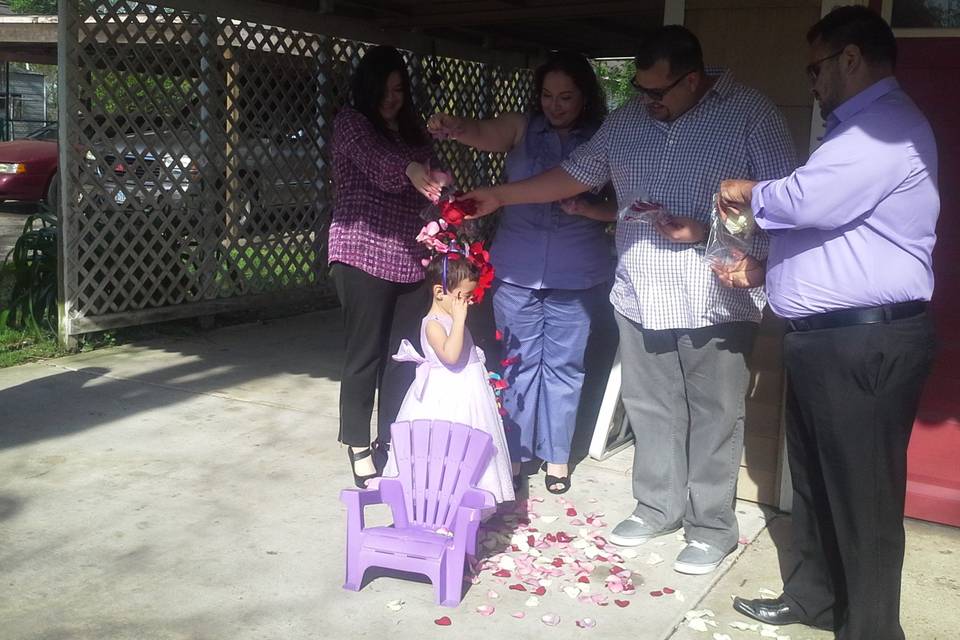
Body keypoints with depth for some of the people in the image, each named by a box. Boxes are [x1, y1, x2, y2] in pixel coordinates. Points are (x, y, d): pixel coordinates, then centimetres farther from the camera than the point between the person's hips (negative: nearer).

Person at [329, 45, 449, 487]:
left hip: (410, 258, 5)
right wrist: (411, 170, -40)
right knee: (365, 353, -2)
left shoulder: (412, 131, 18)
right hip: (364, 254, -5)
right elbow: (378, 166, -20)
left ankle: (397, 444, 18)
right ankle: (359, 451, 8)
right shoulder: (351, 121, 0)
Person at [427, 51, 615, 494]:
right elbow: (484, 134, -20)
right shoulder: (522, 129, 0)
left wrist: (585, 209, -17)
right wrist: (453, 126, -41)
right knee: (519, 362, 8)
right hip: (517, 270, 1)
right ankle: (514, 453, 20)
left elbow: (620, 208, 2)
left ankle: (556, 454, 24)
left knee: (563, 364, 9)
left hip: (577, 275, 0)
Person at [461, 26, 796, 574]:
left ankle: (713, 526, 19)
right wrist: (500, 195, 7)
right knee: (650, 409, 14)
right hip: (640, 296, 5)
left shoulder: (749, 115, -7)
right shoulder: (628, 121, 8)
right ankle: (658, 506, 31)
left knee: (713, 417, 4)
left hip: (717, 301, -5)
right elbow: (576, 175, 13)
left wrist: (706, 230, -19)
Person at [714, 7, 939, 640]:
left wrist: (749, 193, -7)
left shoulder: (888, 126, -15)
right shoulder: (860, 128, 21)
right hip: (826, 338, 11)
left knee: (863, 495, 0)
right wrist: (763, 270, 16)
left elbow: (809, 200, -28)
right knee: (815, 480, 20)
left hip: (866, 344, -11)